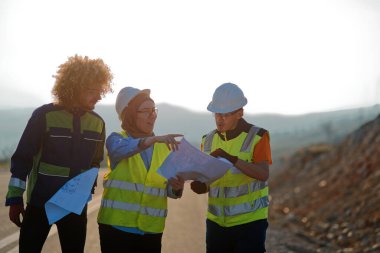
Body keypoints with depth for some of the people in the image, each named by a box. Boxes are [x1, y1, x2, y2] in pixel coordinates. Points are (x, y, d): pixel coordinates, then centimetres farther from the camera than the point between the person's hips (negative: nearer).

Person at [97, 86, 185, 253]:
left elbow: (169, 190, 6)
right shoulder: (116, 139, 0)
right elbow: (122, 149, -24)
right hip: (117, 226, -3)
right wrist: (154, 139, -38)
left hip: (151, 230, 3)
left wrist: (176, 188, -17)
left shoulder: (164, 147, 10)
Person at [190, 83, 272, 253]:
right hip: (216, 222, 5)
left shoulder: (257, 137, -7)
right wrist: (198, 185, -12)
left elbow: (263, 174, -22)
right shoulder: (208, 141, 8)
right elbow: (205, 185, 12)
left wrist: (231, 159, -34)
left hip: (250, 221, -5)